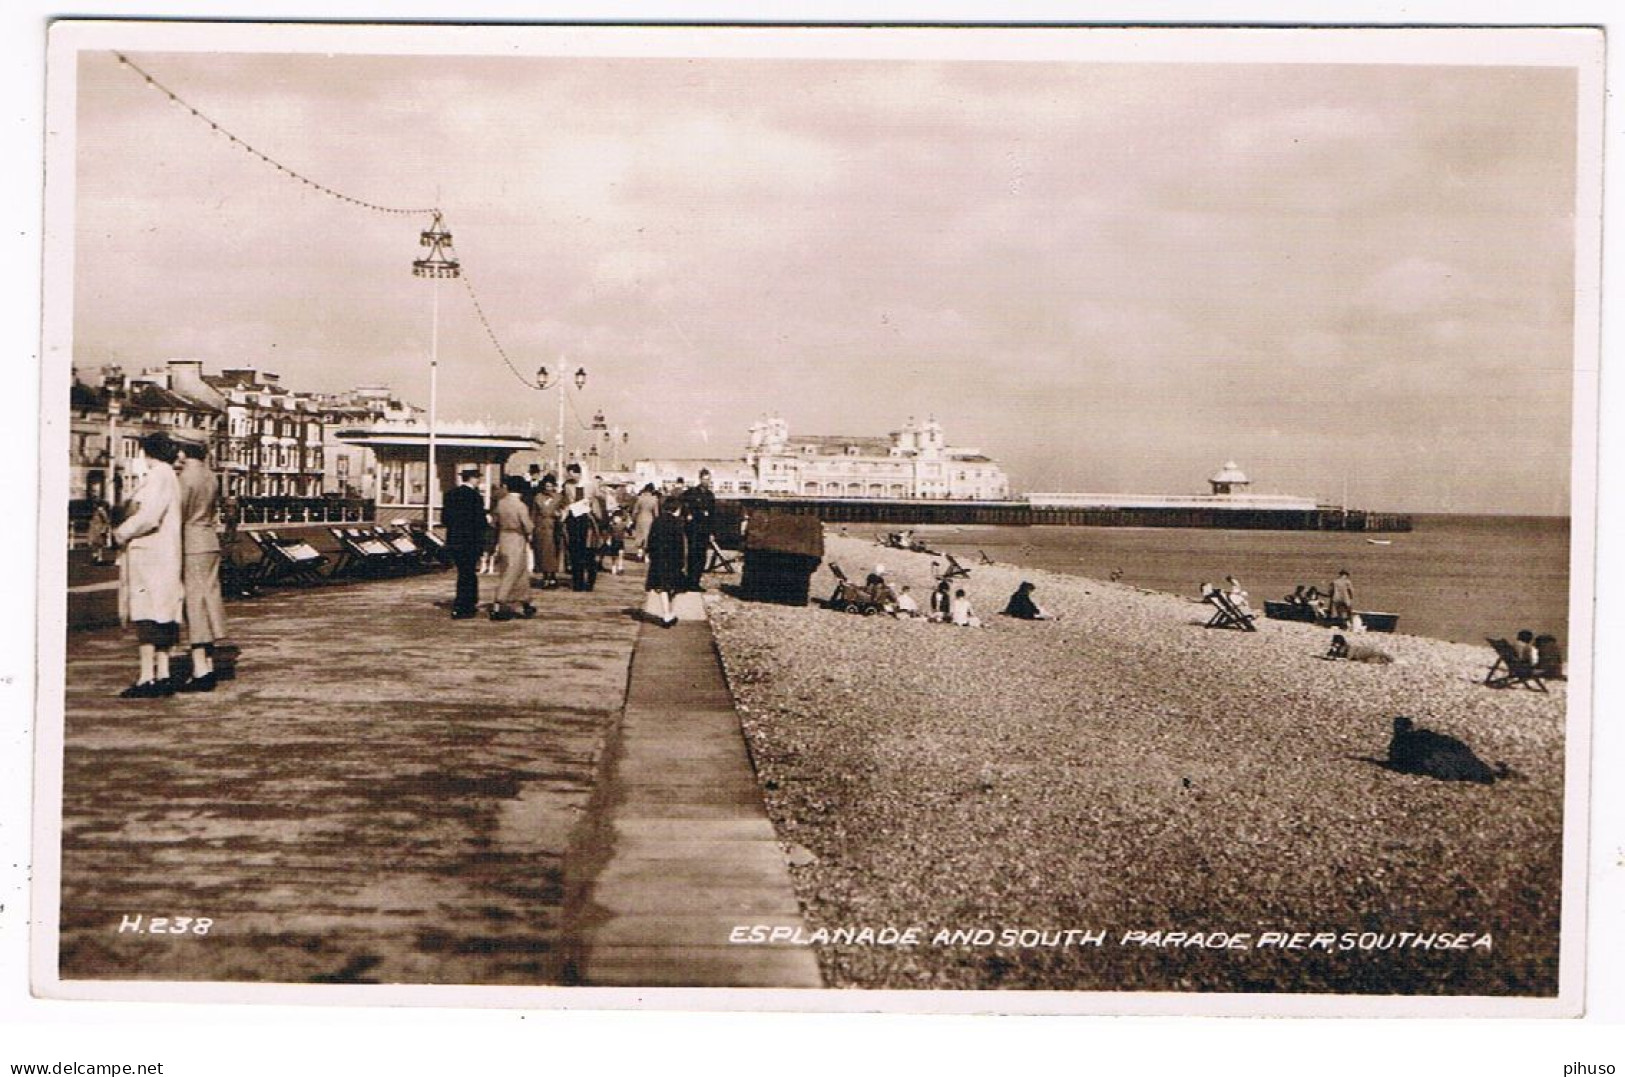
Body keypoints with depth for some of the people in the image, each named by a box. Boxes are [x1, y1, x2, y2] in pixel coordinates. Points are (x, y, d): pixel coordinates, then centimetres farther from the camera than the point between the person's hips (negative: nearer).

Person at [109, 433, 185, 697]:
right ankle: (163, 675, 13)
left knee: (146, 616, -9)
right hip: (164, 555, 10)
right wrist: (127, 531, 17)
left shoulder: (158, 476, -12)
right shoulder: (170, 476, 17)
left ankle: (147, 678, -11)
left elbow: (148, 516, -20)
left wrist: (122, 533, -6)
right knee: (161, 617, 11)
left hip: (148, 555, -10)